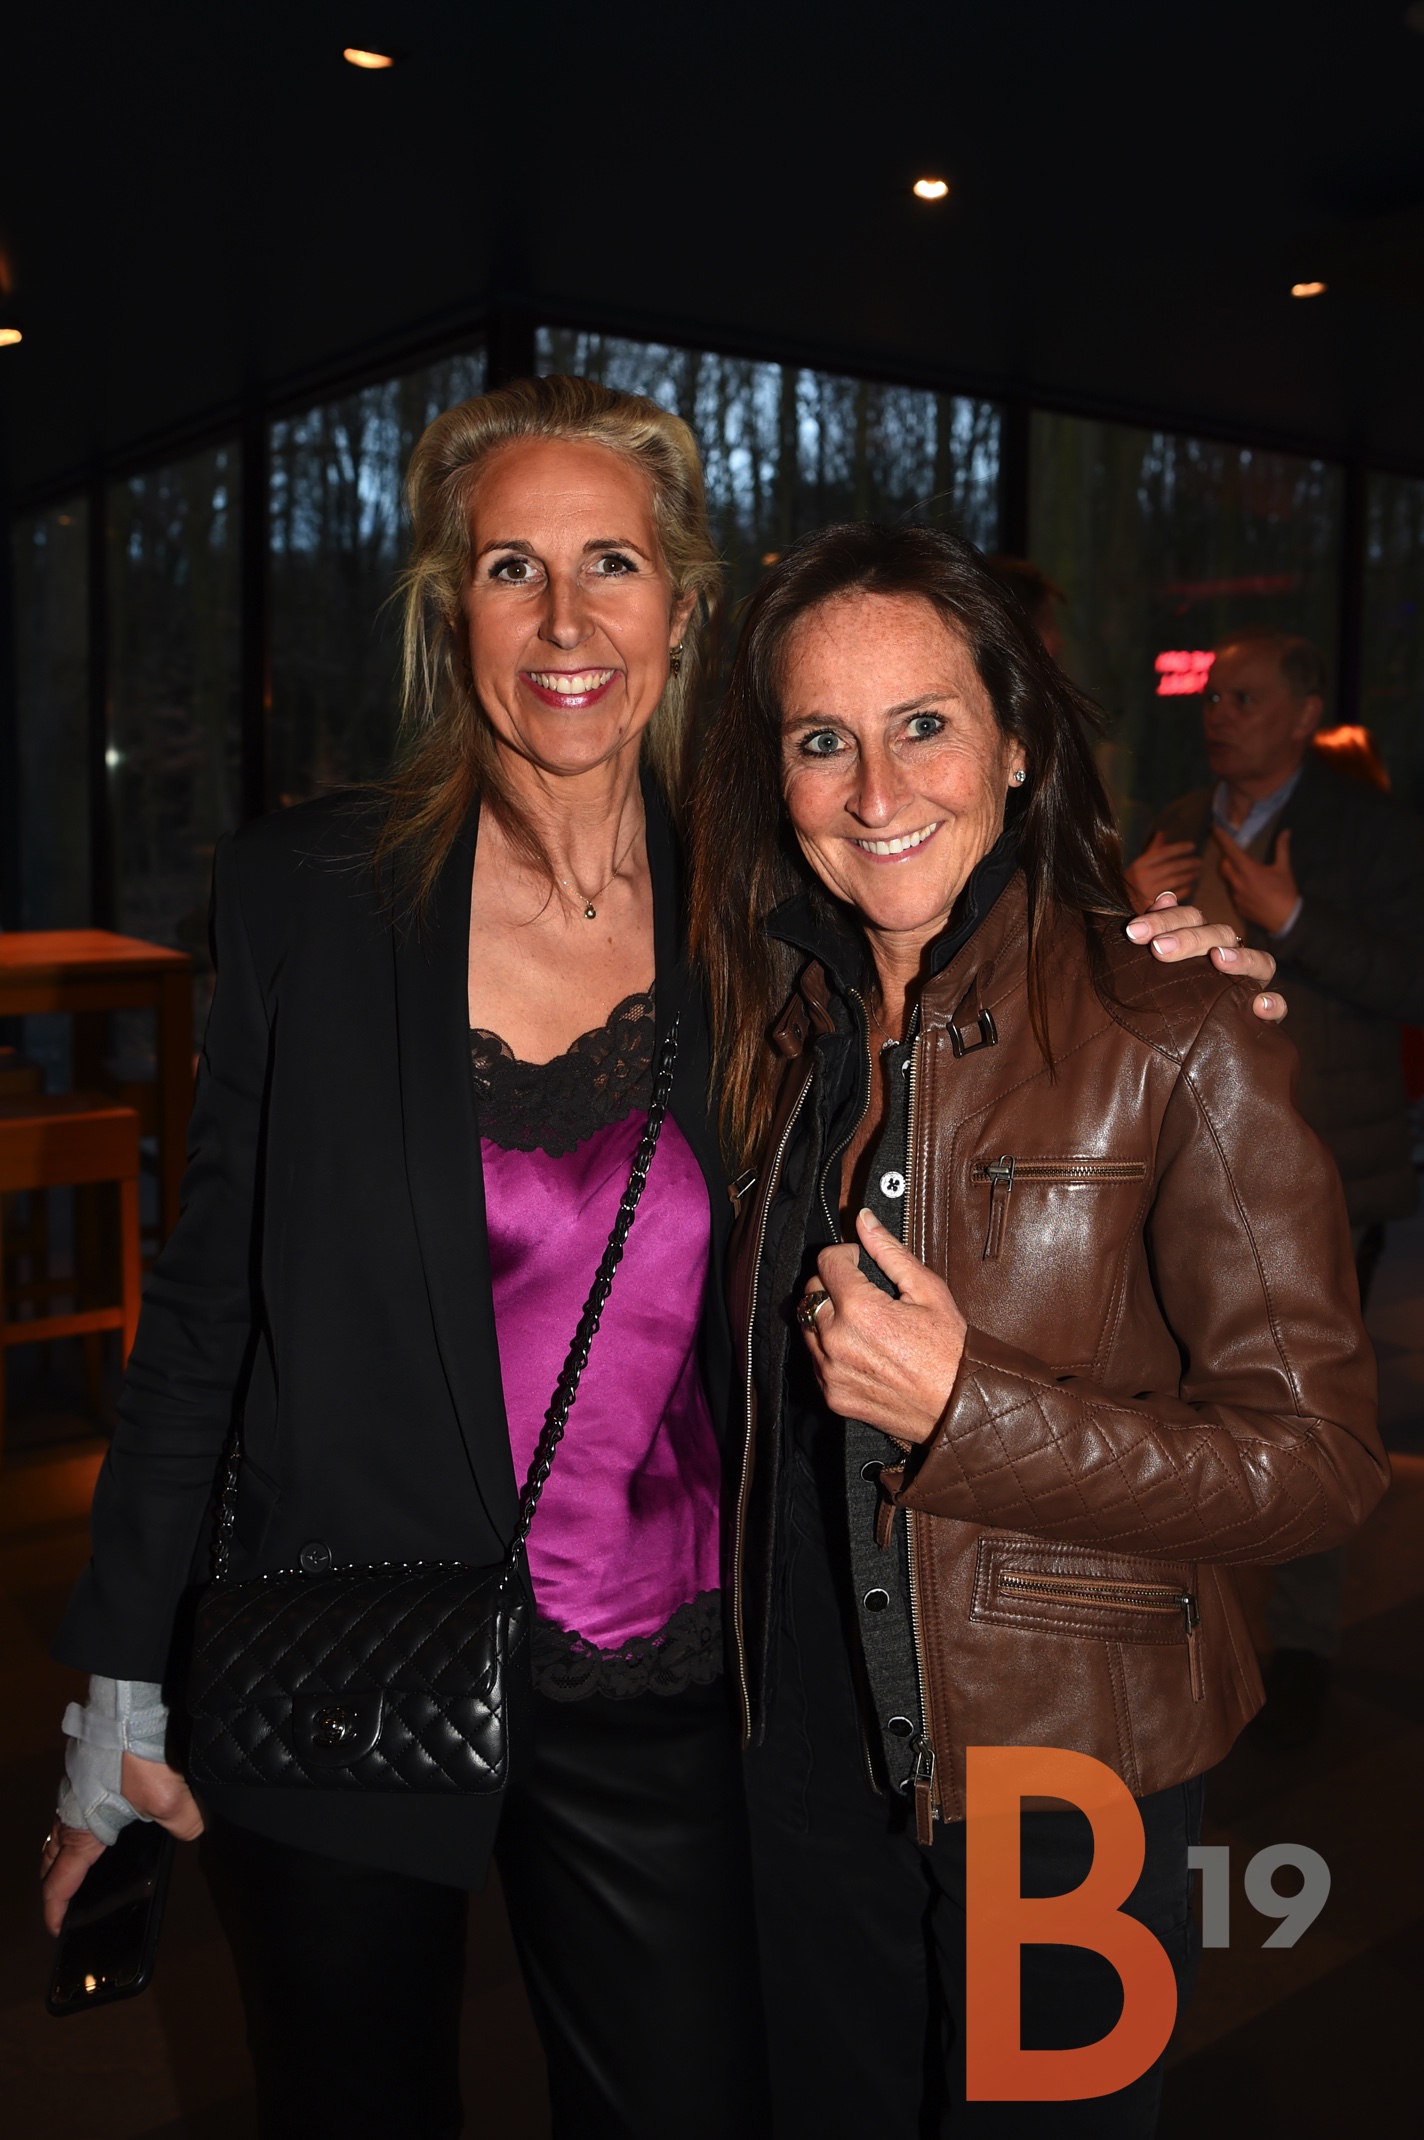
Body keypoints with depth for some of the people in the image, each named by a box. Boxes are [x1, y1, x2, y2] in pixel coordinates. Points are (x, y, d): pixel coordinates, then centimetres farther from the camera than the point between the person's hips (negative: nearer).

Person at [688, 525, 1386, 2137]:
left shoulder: (1176, 1040, -17)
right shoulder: (785, 1031, 0)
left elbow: (1316, 1463, -17)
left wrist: (961, 1406, -25)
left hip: (1066, 1773, -4)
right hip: (810, 1743, 5)